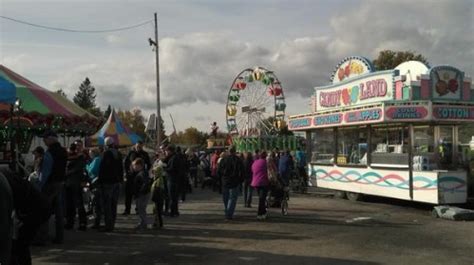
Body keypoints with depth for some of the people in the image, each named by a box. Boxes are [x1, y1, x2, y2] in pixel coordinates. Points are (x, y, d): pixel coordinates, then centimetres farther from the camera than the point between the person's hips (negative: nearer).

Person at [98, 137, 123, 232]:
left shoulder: (107, 153, -12)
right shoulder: (118, 154, 10)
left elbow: (102, 168, -14)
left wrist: (100, 180, -9)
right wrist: (120, 180, 17)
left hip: (107, 182, -7)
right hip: (116, 182, 7)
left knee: (107, 205, -2)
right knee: (114, 204, 12)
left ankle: (108, 225, -3)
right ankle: (112, 224, 17)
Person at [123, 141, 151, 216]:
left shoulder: (145, 154, 1)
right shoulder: (131, 153, 1)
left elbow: (149, 165, 8)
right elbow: (126, 163, 8)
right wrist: (127, 172, 0)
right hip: (131, 176, 0)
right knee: (128, 193, 1)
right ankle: (127, 209, 8)